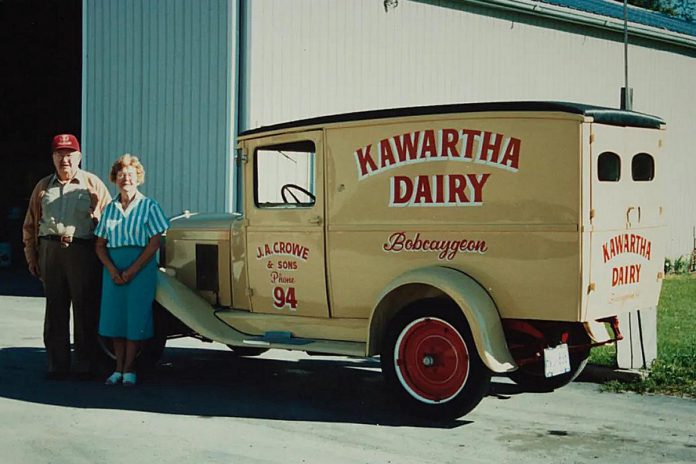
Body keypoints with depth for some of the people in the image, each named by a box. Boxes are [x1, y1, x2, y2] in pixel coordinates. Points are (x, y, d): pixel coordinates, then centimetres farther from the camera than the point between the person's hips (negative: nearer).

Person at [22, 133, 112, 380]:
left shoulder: (93, 184, 6)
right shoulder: (43, 187, 16)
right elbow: (30, 225, 17)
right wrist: (32, 257, 9)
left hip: (83, 252, -3)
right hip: (50, 251, 3)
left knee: (85, 311, 0)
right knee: (55, 309, 7)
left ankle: (85, 365, 7)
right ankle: (57, 364, 13)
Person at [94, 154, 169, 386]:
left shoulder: (148, 206, -1)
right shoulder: (110, 208, 10)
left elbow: (154, 243, -7)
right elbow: (100, 245, 9)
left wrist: (132, 270, -12)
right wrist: (112, 270, -7)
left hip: (141, 267, -4)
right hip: (113, 268, 4)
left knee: (135, 318, -3)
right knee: (115, 316, 4)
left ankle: (129, 370, 5)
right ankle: (118, 368, 13)